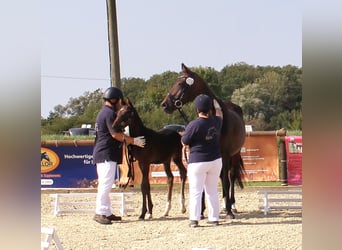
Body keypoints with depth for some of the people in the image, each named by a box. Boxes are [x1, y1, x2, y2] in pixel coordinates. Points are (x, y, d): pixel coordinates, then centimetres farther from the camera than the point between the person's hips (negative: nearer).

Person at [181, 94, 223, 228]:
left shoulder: (194, 125, -17)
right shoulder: (216, 121, 0)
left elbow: (184, 142, -9)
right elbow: (219, 115, 25)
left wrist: (184, 134, 12)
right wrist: (216, 105, 43)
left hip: (197, 162, -5)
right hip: (215, 161, 5)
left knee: (195, 191, -1)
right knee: (212, 191, 14)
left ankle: (194, 219, -7)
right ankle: (214, 218, 15)